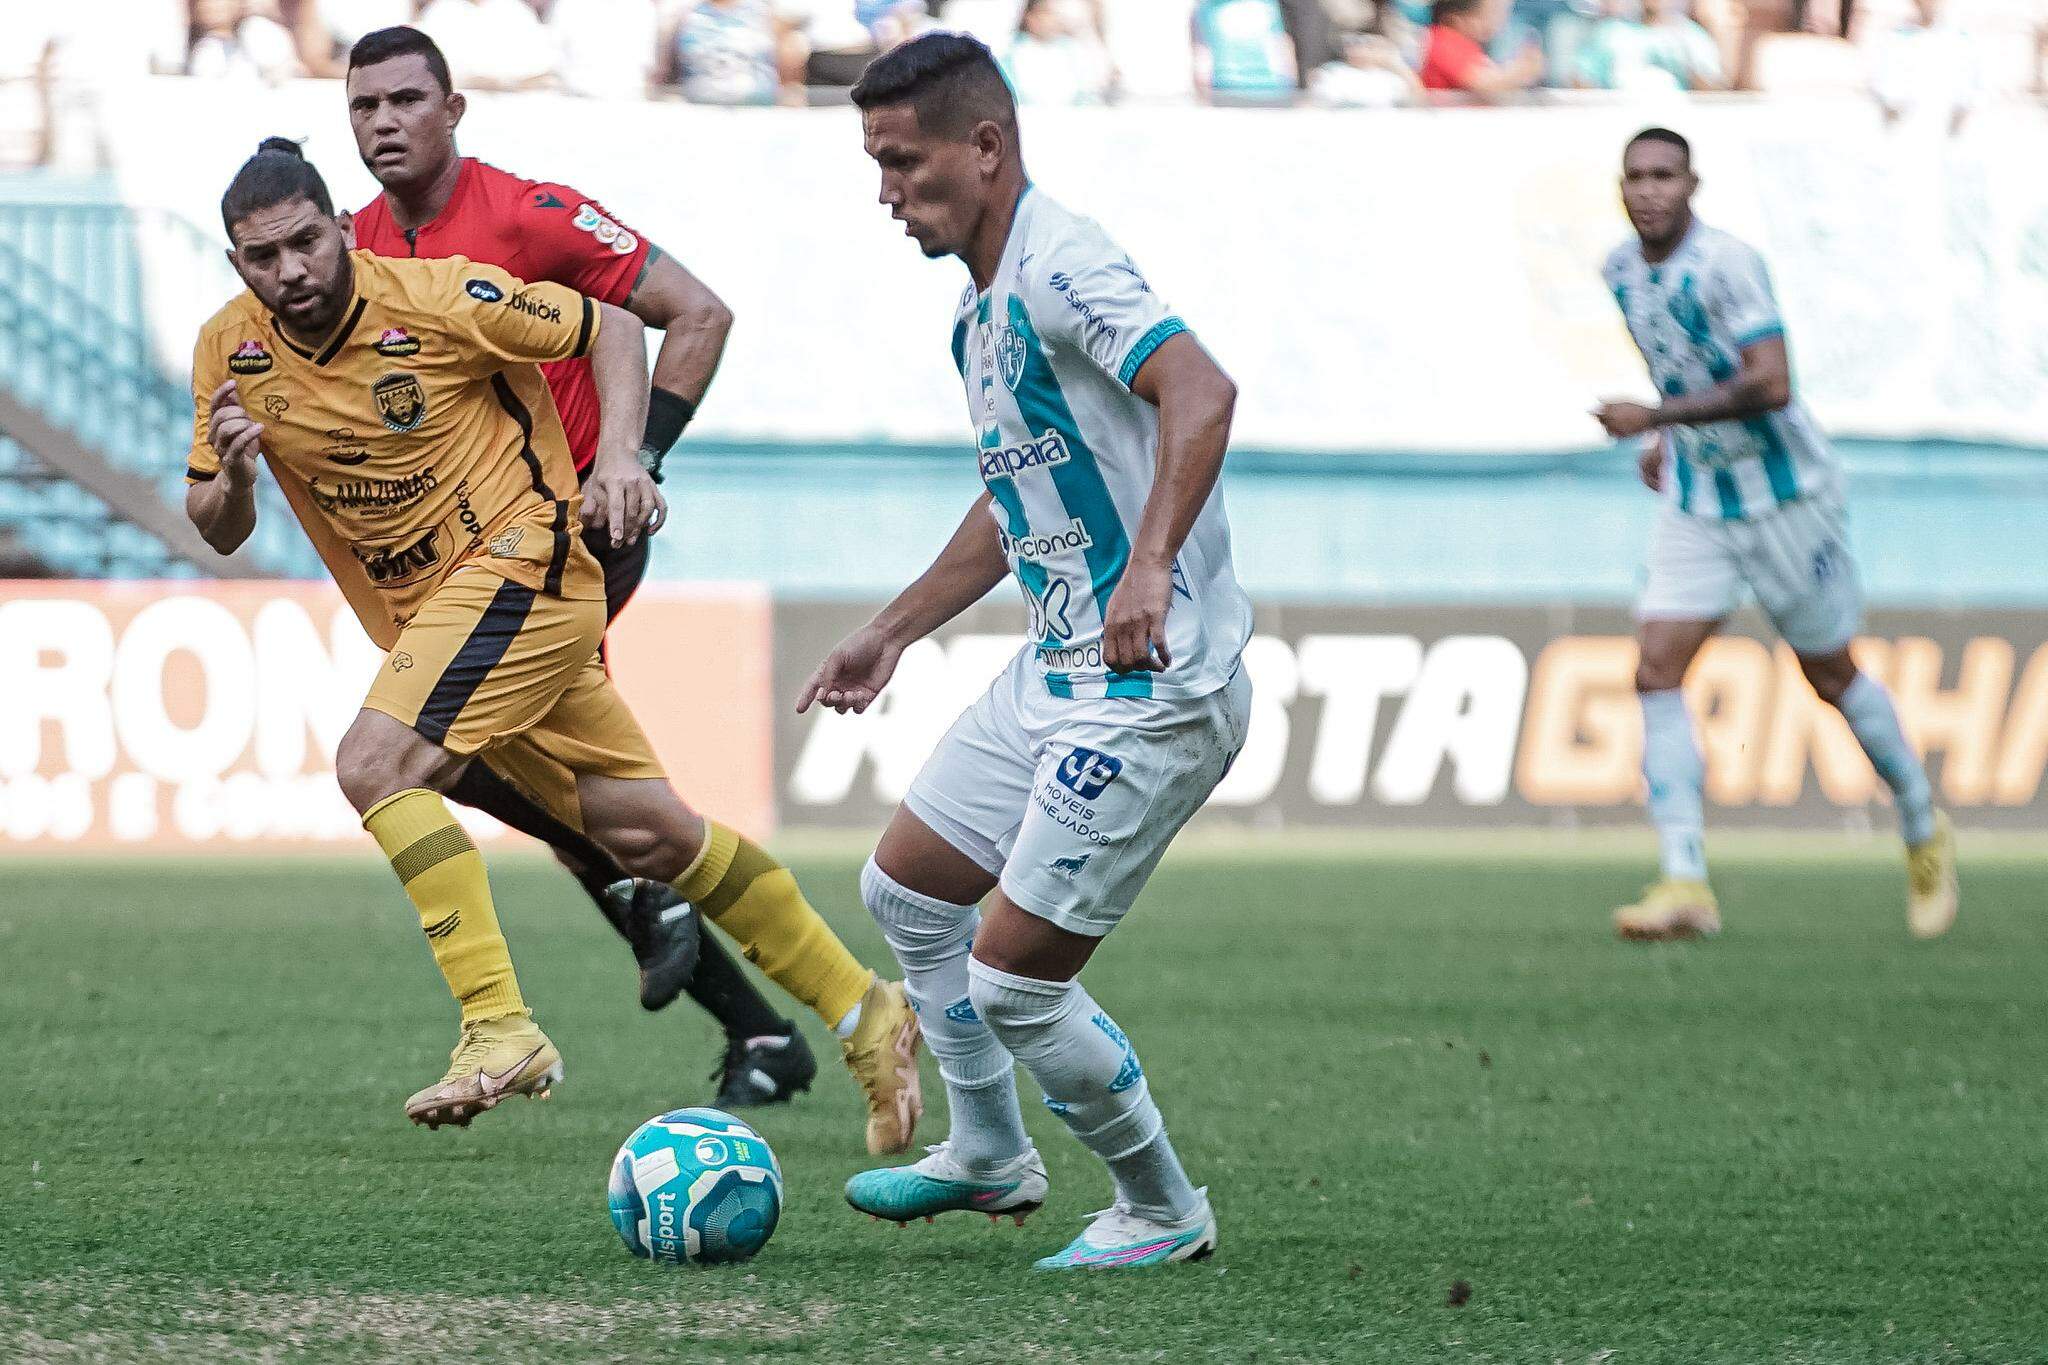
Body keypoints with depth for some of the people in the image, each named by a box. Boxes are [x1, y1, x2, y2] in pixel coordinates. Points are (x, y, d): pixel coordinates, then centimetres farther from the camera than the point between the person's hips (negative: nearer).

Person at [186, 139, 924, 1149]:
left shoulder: (433, 298, -16)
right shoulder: (230, 350, -1)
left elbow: (611, 329, -3)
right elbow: (218, 530, 7)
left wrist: (617, 457, -17)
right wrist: (231, 476, -16)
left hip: (521, 560, -7)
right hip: (424, 615, 7)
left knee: (376, 764, -26)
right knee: (647, 834, 9)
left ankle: (500, 1029, -26)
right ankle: (862, 1012, 19)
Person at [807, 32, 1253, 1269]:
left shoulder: (1060, 267, -19)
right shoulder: (983, 305, 13)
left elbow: (1200, 389, -35)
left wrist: (1151, 564, -43)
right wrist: (894, 632, 30)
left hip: (1155, 692, -10)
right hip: (1058, 671, 10)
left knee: (1012, 977, -8)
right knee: (906, 889, 20)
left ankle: (1163, 1212, 11)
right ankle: (990, 1155, 36)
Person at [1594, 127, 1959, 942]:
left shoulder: (1726, 265, -21)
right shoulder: (1621, 270, 3)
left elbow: (1770, 384, -30)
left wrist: (1656, 417, -30)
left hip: (1785, 498, -6)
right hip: (1696, 503, 6)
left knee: (1832, 676, 8)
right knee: (1656, 673, -12)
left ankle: (1924, 833, 32)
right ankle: (1685, 885, -15)